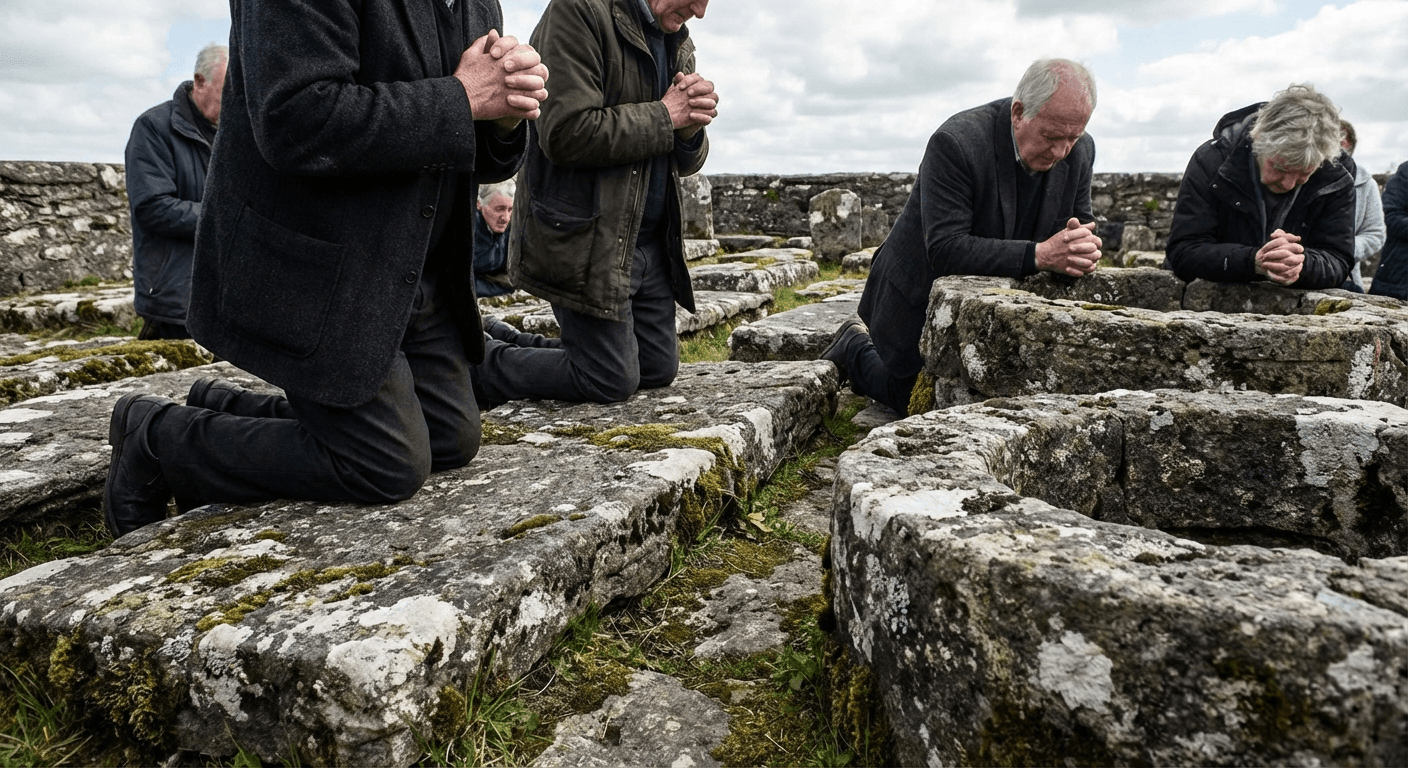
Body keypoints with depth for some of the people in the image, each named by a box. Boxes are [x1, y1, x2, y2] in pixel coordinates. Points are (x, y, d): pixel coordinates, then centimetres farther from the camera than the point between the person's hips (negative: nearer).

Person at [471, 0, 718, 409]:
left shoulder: (679, 44, 14)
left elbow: (686, 161, 17)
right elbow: (567, 133, -24)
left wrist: (691, 124, -7)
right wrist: (664, 116, -14)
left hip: (651, 238, 9)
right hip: (586, 241, -9)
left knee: (658, 370, 11)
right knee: (612, 381, -4)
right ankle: (480, 366, 16)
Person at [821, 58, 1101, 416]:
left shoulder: (1080, 151, -9)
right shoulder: (955, 143, -30)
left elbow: (1082, 226, 0)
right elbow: (946, 249, -34)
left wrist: (1082, 248, -26)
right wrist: (1038, 255, -40)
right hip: (922, 298, -6)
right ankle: (855, 347, 32)